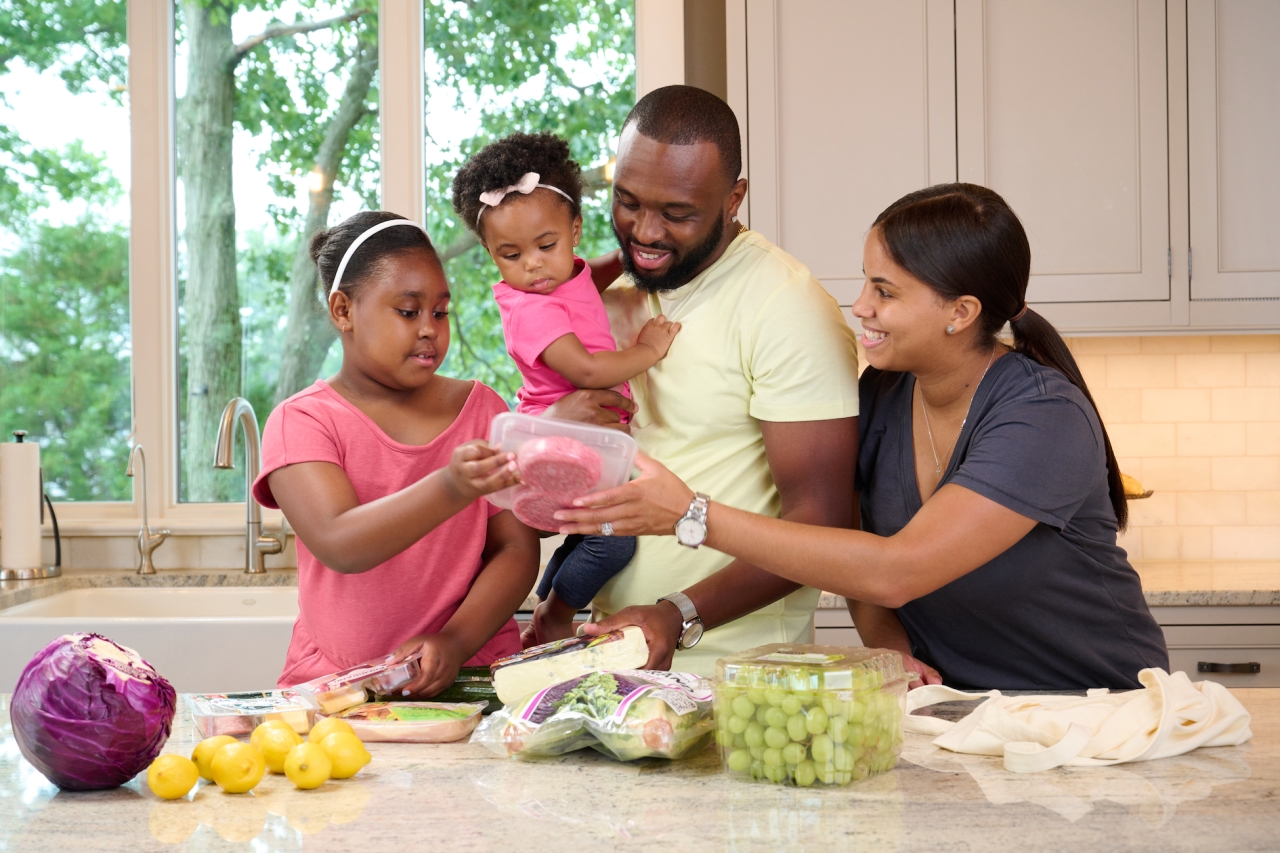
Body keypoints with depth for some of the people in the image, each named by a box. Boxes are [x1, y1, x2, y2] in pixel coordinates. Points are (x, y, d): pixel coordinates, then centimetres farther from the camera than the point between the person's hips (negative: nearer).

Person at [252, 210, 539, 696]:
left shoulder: (479, 407, 12)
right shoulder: (300, 421, 0)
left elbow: (517, 548, 4)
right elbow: (340, 545, -17)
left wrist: (454, 643, -14)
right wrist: (451, 488, -33)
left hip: (473, 674, 3)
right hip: (336, 687, -2)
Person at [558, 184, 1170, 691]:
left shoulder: (1045, 418, -23)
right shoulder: (880, 395, -1)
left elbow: (895, 571, -32)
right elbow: (857, 556, 7)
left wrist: (694, 517, -32)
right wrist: (889, 651, -16)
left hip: (1094, 705, -5)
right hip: (948, 695, 5)